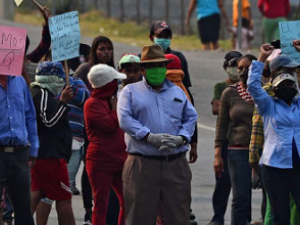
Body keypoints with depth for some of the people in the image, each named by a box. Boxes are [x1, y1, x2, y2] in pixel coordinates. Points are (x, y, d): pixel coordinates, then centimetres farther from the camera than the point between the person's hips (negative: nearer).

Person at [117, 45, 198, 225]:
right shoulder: (130, 91, 8)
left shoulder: (178, 92, 19)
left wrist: (181, 138, -8)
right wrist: (150, 137, -17)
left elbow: (191, 117, 12)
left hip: (176, 164, 3)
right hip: (143, 164, -3)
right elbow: (125, 119, -6)